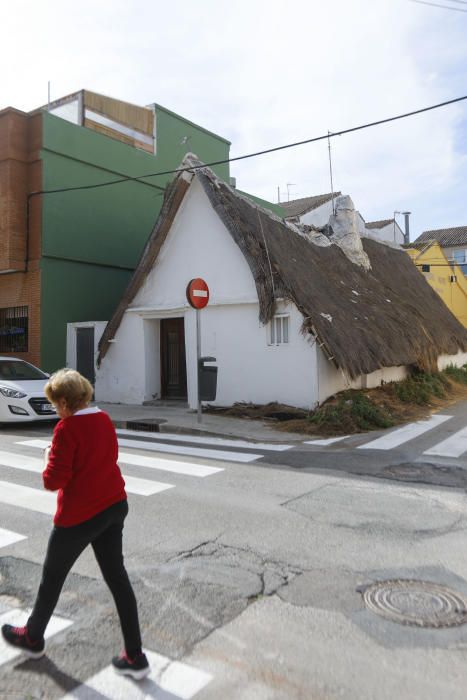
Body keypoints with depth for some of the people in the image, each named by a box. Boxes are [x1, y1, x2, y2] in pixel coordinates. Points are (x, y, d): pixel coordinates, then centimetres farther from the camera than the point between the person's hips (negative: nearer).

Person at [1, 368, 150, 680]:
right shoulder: (105, 419, 3)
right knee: (117, 577, 12)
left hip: (79, 515, -6)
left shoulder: (67, 428, -19)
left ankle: (33, 637, 44)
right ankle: (135, 657, 17)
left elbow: (54, 480, -19)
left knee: (53, 576, 19)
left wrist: (49, 466, 0)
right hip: (114, 506, 7)